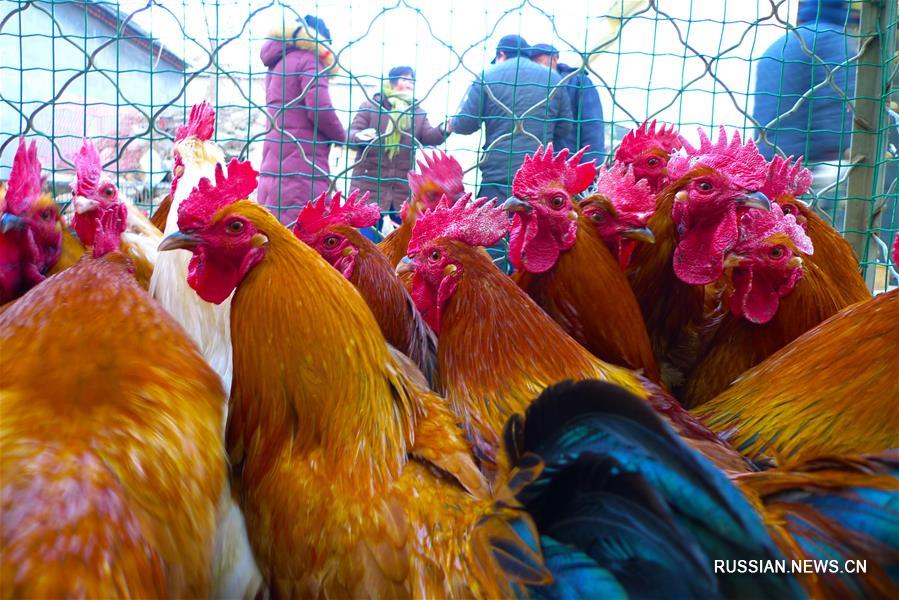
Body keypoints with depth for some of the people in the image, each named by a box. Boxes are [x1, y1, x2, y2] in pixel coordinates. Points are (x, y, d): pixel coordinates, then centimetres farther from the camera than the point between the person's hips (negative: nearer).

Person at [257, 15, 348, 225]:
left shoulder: (276, 63, 23)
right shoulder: (308, 61, -3)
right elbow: (320, 110, -14)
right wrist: (342, 136, 2)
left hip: (274, 163, 9)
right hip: (301, 164, -9)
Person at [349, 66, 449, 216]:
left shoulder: (418, 113, 14)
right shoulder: (370, 106, 3)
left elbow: (428, 137, 2)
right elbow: (352, 132, -2)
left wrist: (442, 130, -21)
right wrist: (360, 137, -27)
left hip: (403, 186, 4)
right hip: (370, 183, -4)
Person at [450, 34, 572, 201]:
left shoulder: (488, 76, 1)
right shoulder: (553, 78, 9)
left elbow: (465, 124, -2)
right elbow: (564, 127, 12)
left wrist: (452, 123, 20)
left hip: (497, 175, -2)